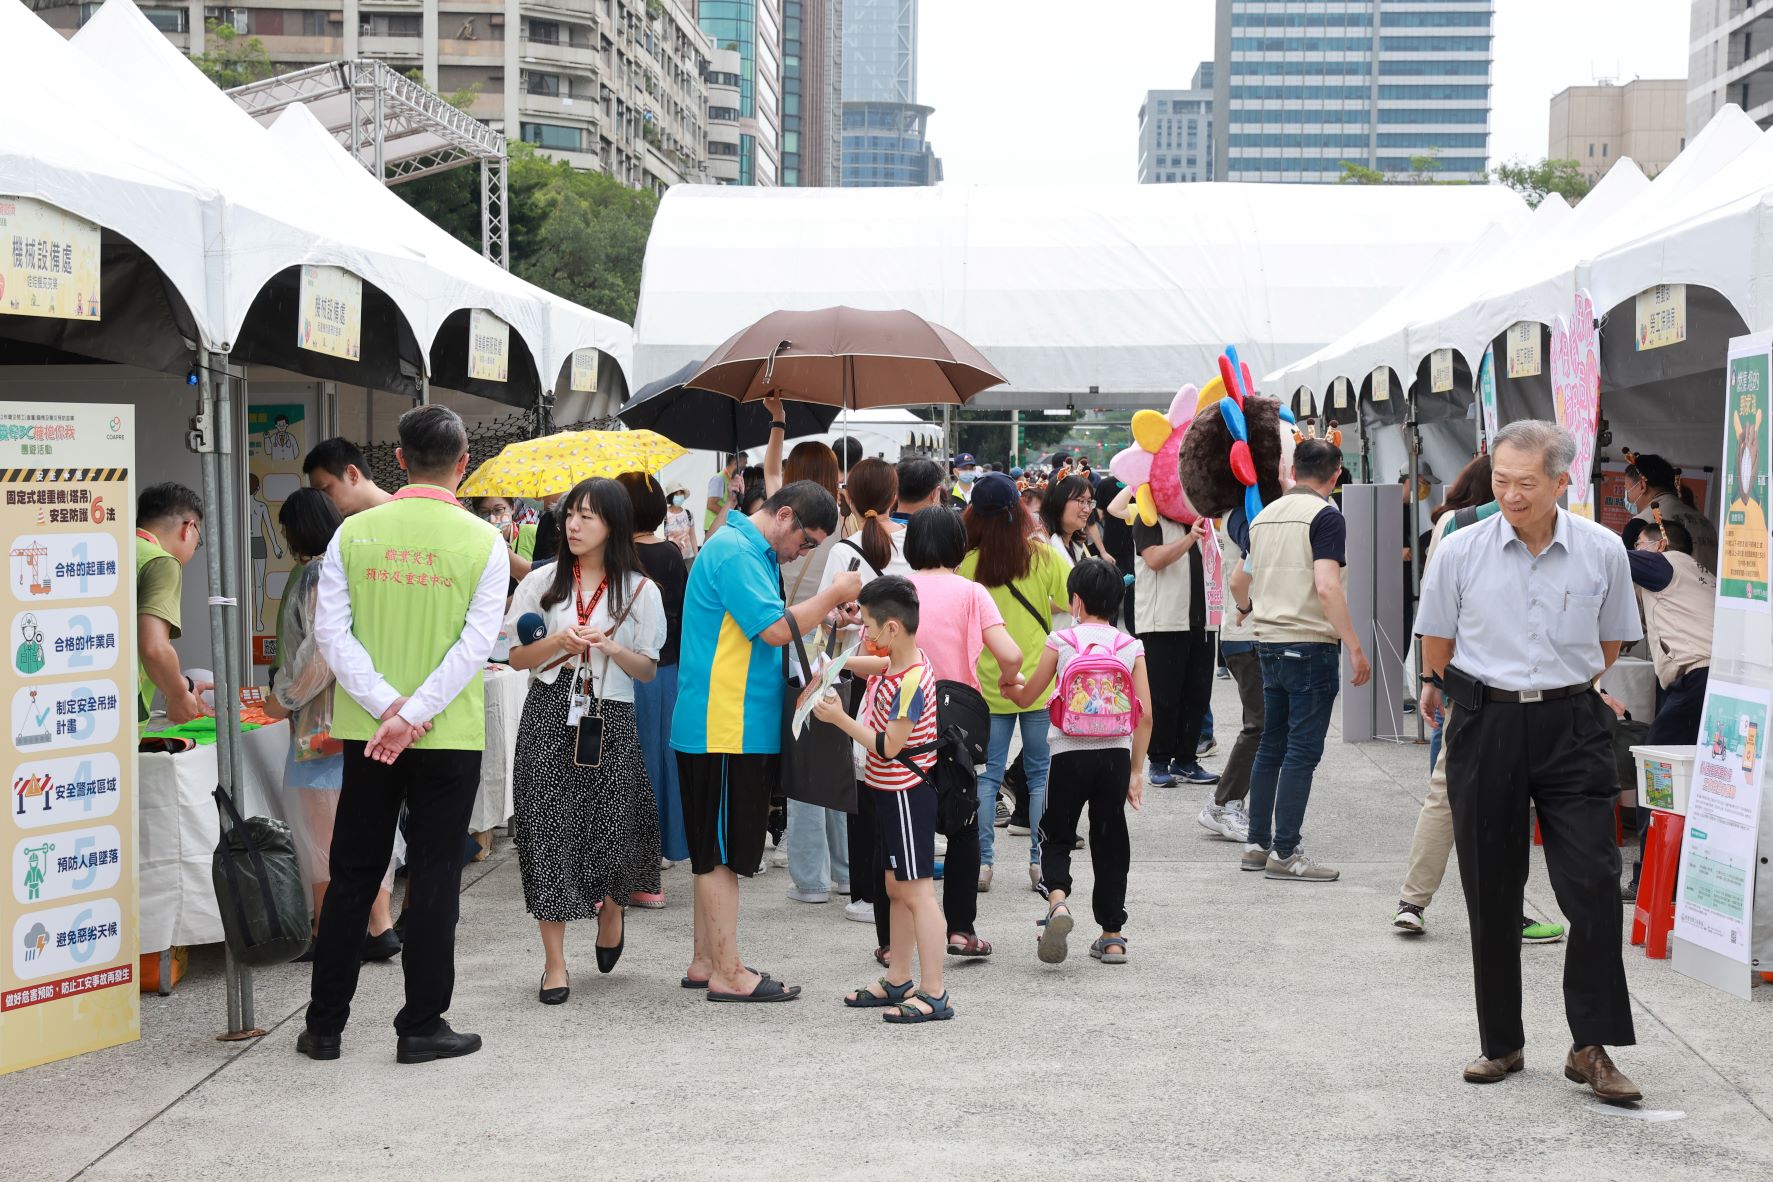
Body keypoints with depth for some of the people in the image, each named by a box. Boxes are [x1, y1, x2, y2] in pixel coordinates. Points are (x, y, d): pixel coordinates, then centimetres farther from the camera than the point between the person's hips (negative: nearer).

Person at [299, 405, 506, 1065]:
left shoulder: (355, 532, -1)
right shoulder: (482, 541, -6)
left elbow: (332, 632, -6)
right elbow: (476, 642, -13)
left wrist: (388, 708, -10)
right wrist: (413, 715, -14)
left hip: (366, 731, 2)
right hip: (449, 737, -2)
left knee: (352, 875, 12)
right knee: (434, 880, 6)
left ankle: (325, 1025, 17)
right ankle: (421, 1027, 9)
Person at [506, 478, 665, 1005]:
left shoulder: (640, 590, 4)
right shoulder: (543, 582, 6)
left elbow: (647, 670, 5)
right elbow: (518, 657, 7)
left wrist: (611, 647, -13)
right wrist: (559, 641, -11)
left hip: (609, 722, -1)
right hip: (549, 718, 1)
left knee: (613, 830, -3)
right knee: (548, 831, -4)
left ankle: (612, 910, 33)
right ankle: (555, 963, 3)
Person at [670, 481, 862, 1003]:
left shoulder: (750, 552, 18)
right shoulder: (734, 551, -15)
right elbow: (776, 629, -21)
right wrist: (834, 595, -11)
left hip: (736, 726, 11)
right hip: (725, 729, -11)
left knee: (715, 851, 15)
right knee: (722, 853, -5)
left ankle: (705, 961, 22)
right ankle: (727, 974, 0)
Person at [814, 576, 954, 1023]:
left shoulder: (910, 683, -23)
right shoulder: (895, 664, 5)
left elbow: (889, 747, -23)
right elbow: (870, 665, 29)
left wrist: (840, 719, -16)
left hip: (906, 794, -10)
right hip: (889, 791, 10)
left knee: (917, 890, -8)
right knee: (896, 889, 16)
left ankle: (934, 993, -6)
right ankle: (898, 982, 26)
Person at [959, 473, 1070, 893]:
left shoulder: (968, 563, -8)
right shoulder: (1043, 556, -8)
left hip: (988, 682, 0)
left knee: (987, 774, 8)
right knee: (1041, 772, 10)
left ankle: (983, 860, 4)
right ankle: (1039, 860, 9)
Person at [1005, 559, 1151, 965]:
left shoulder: (1061, 641, -2)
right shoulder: (1130, 647, 3)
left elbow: (1026, 696, 4)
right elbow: (1145, 715, 1)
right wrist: (1136, 770, 9)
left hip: (1070, 753, -2)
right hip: (1116, 753, 2)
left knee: (1057, 836, 11)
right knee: (1110, 841, 12)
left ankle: (1057, 898, -18)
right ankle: (1112, 935, 14)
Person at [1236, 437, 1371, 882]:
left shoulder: (1264, 515, 12)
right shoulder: (1325, 516, -11)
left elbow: (1242, 581, 23)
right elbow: (1327, 587, -22)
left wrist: (1245, 612, 45)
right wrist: (1355, 647, -20)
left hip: (1269, 643, 7)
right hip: (1310, 644, -7)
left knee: (1271, 746, 14)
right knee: (1302, 751, -4)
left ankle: (1257, 845, 18)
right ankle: (1285, 853, -3)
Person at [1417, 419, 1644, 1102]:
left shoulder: (1603, 552, -2)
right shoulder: (1461, 551, -4)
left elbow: (1610, 642, 14)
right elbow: (1436, 639, 12)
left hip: (1571, 724, 0)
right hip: (1484, 730, 0)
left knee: (1593, 883, -7)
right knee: (1491, 892, 5)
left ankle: (1591, 1047, 2)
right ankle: (1501, 1043, 17)